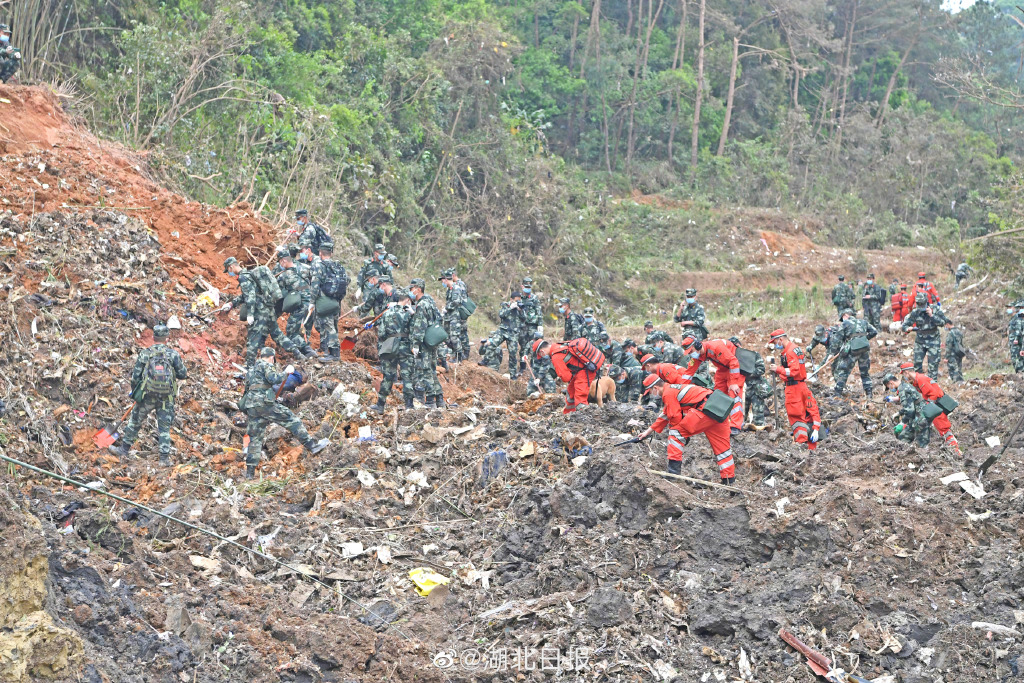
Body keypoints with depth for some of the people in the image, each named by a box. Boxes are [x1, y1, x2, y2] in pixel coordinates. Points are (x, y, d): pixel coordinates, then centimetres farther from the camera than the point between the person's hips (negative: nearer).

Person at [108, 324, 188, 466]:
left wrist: (135, 393, 16)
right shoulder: (173, 354, -3)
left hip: (147, 396, 0)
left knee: (135, 421, 16)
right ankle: (165, 458, 4)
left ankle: (124, 449, 27)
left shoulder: (145, 353, -2)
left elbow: (135, 376, 0)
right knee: (164, 427, 7)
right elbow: (183, 374, -2)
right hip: (166, 397, 0)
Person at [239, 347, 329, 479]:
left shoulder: (252, 370, 27)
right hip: (264, 402, -8)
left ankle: (250, 472, 5)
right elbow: (274, 379, -16)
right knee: (291, 420, -6)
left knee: (255, 438, 8)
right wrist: (286, 372, -2)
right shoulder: (265, 365, 1)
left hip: (251, 406, 8)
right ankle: (312, 445, -12)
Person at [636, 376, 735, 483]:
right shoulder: (672, 388, 29)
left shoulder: (668, 393, -3)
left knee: (675, 433, -1)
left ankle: (674, 471, -4)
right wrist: (648, 432, 42)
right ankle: (729, 479, 19)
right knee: (721, 445, 15)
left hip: (704, 410, -10)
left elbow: (675, 418, -4)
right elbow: (664, 416, 38)